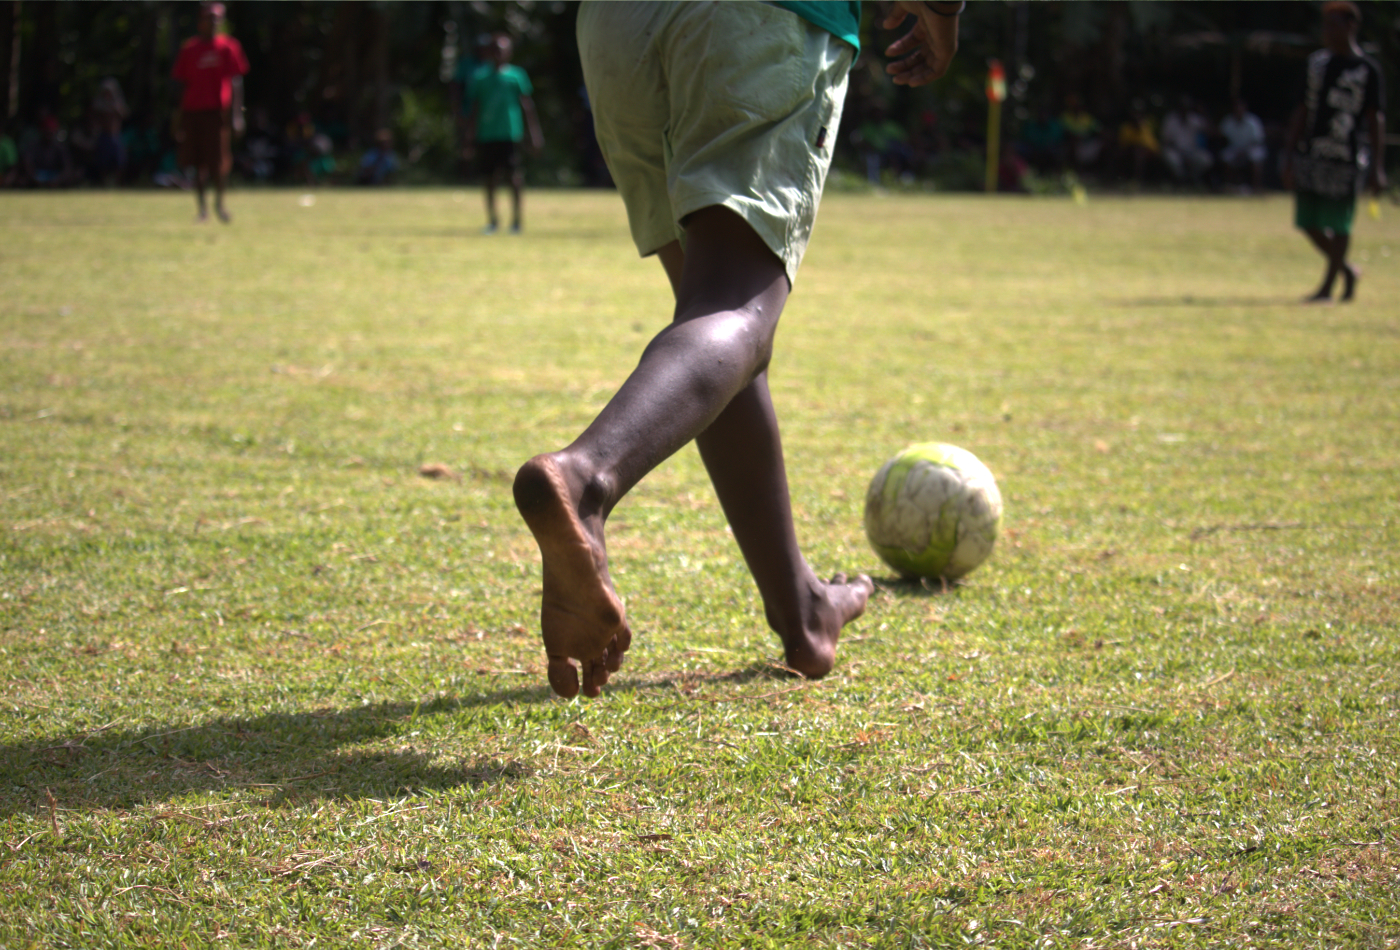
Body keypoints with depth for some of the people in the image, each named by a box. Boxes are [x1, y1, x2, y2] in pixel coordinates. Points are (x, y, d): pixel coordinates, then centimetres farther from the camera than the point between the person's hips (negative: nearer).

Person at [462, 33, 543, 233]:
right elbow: (474, 109, 14)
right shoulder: (480, 76, 10)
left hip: (510, 133, -2)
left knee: (515, 176, -7)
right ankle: (491, 220, 16)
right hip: (487, 135, 2)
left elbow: (528, 106, 4)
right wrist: (471, 136, 12)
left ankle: (516, 219, 1)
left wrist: (534, 134, 0)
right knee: (491, 178, 6)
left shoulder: (516, 75, 4)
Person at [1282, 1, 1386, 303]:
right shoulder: (1317, 62, 11)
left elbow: (1376, 120, -6)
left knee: (1339, 224, -2)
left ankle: (1327, 288, 9)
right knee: (1309, 223, 7)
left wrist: (1377, 168, -12)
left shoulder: (1367, 70, -4)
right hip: (1310, 154, 5)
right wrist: (1289, 158, 9)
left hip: (1344, 160, -5)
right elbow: (1302, 111, 13)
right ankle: (1346, 270, 27)